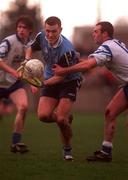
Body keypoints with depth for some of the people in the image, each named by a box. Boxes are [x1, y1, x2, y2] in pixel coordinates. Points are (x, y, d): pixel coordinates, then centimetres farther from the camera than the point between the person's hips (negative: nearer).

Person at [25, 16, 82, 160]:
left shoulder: (67, 50, -30)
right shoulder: (41, 37, -12)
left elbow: (61, 76, -21)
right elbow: (31, 49, 11)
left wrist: (42, 83, -27)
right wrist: (27, 61, -9)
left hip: (69, 82, -5)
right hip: (51, 80, 5)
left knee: (61, 119, -18)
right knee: (43, 115, -13)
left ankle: (67, 149, 8)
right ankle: (66, 118, 20)